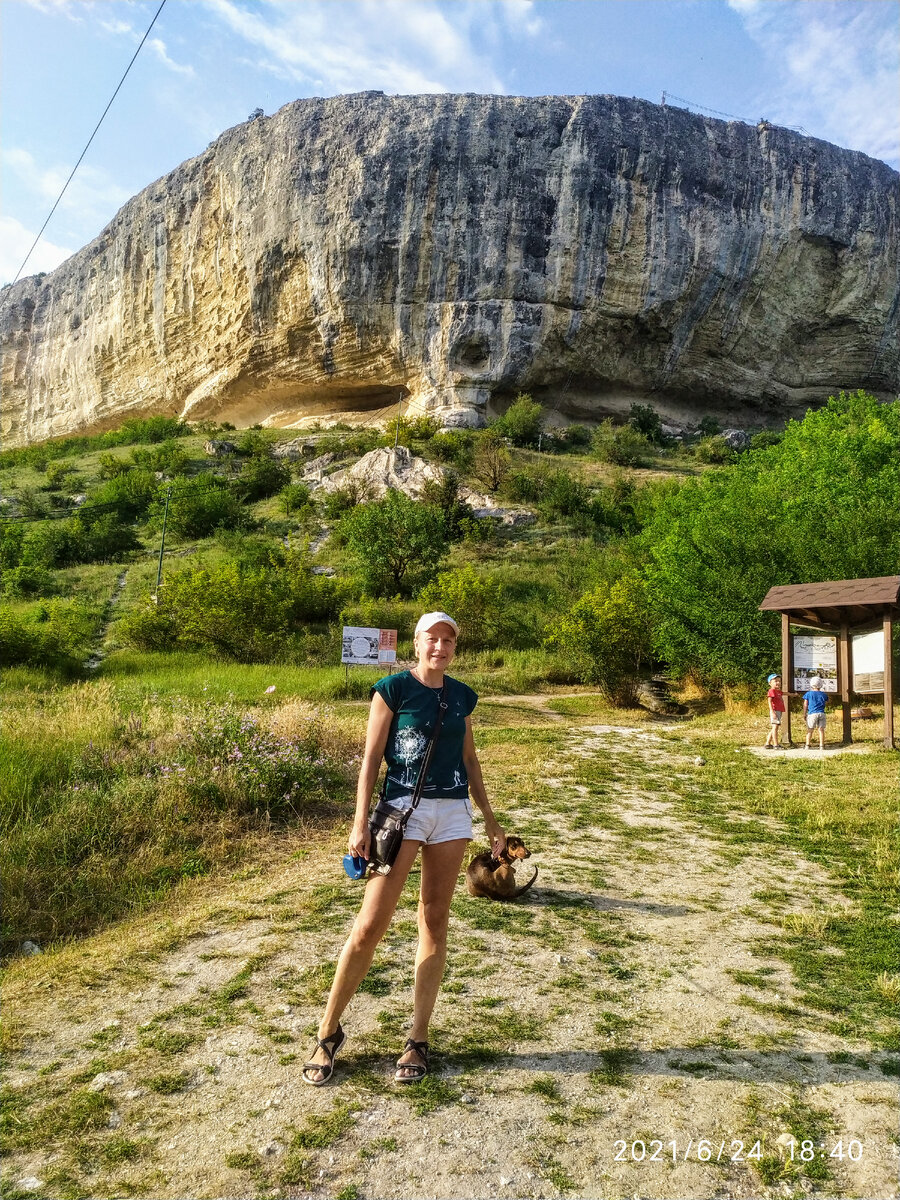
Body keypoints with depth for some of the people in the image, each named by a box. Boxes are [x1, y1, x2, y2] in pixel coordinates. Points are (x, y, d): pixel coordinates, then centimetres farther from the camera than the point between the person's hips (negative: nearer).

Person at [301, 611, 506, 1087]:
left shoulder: (462, 696, 9)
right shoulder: (393, 688, -5)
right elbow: (371, 758, -5)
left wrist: (489, 817, 16)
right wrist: (360, 822, -11)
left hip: (453, 811, 4)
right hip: (403, 808, -4)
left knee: (435, 921, 7)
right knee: (370, 924, -5)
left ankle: (418, 1039, 19)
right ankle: (329, 1031, 14)